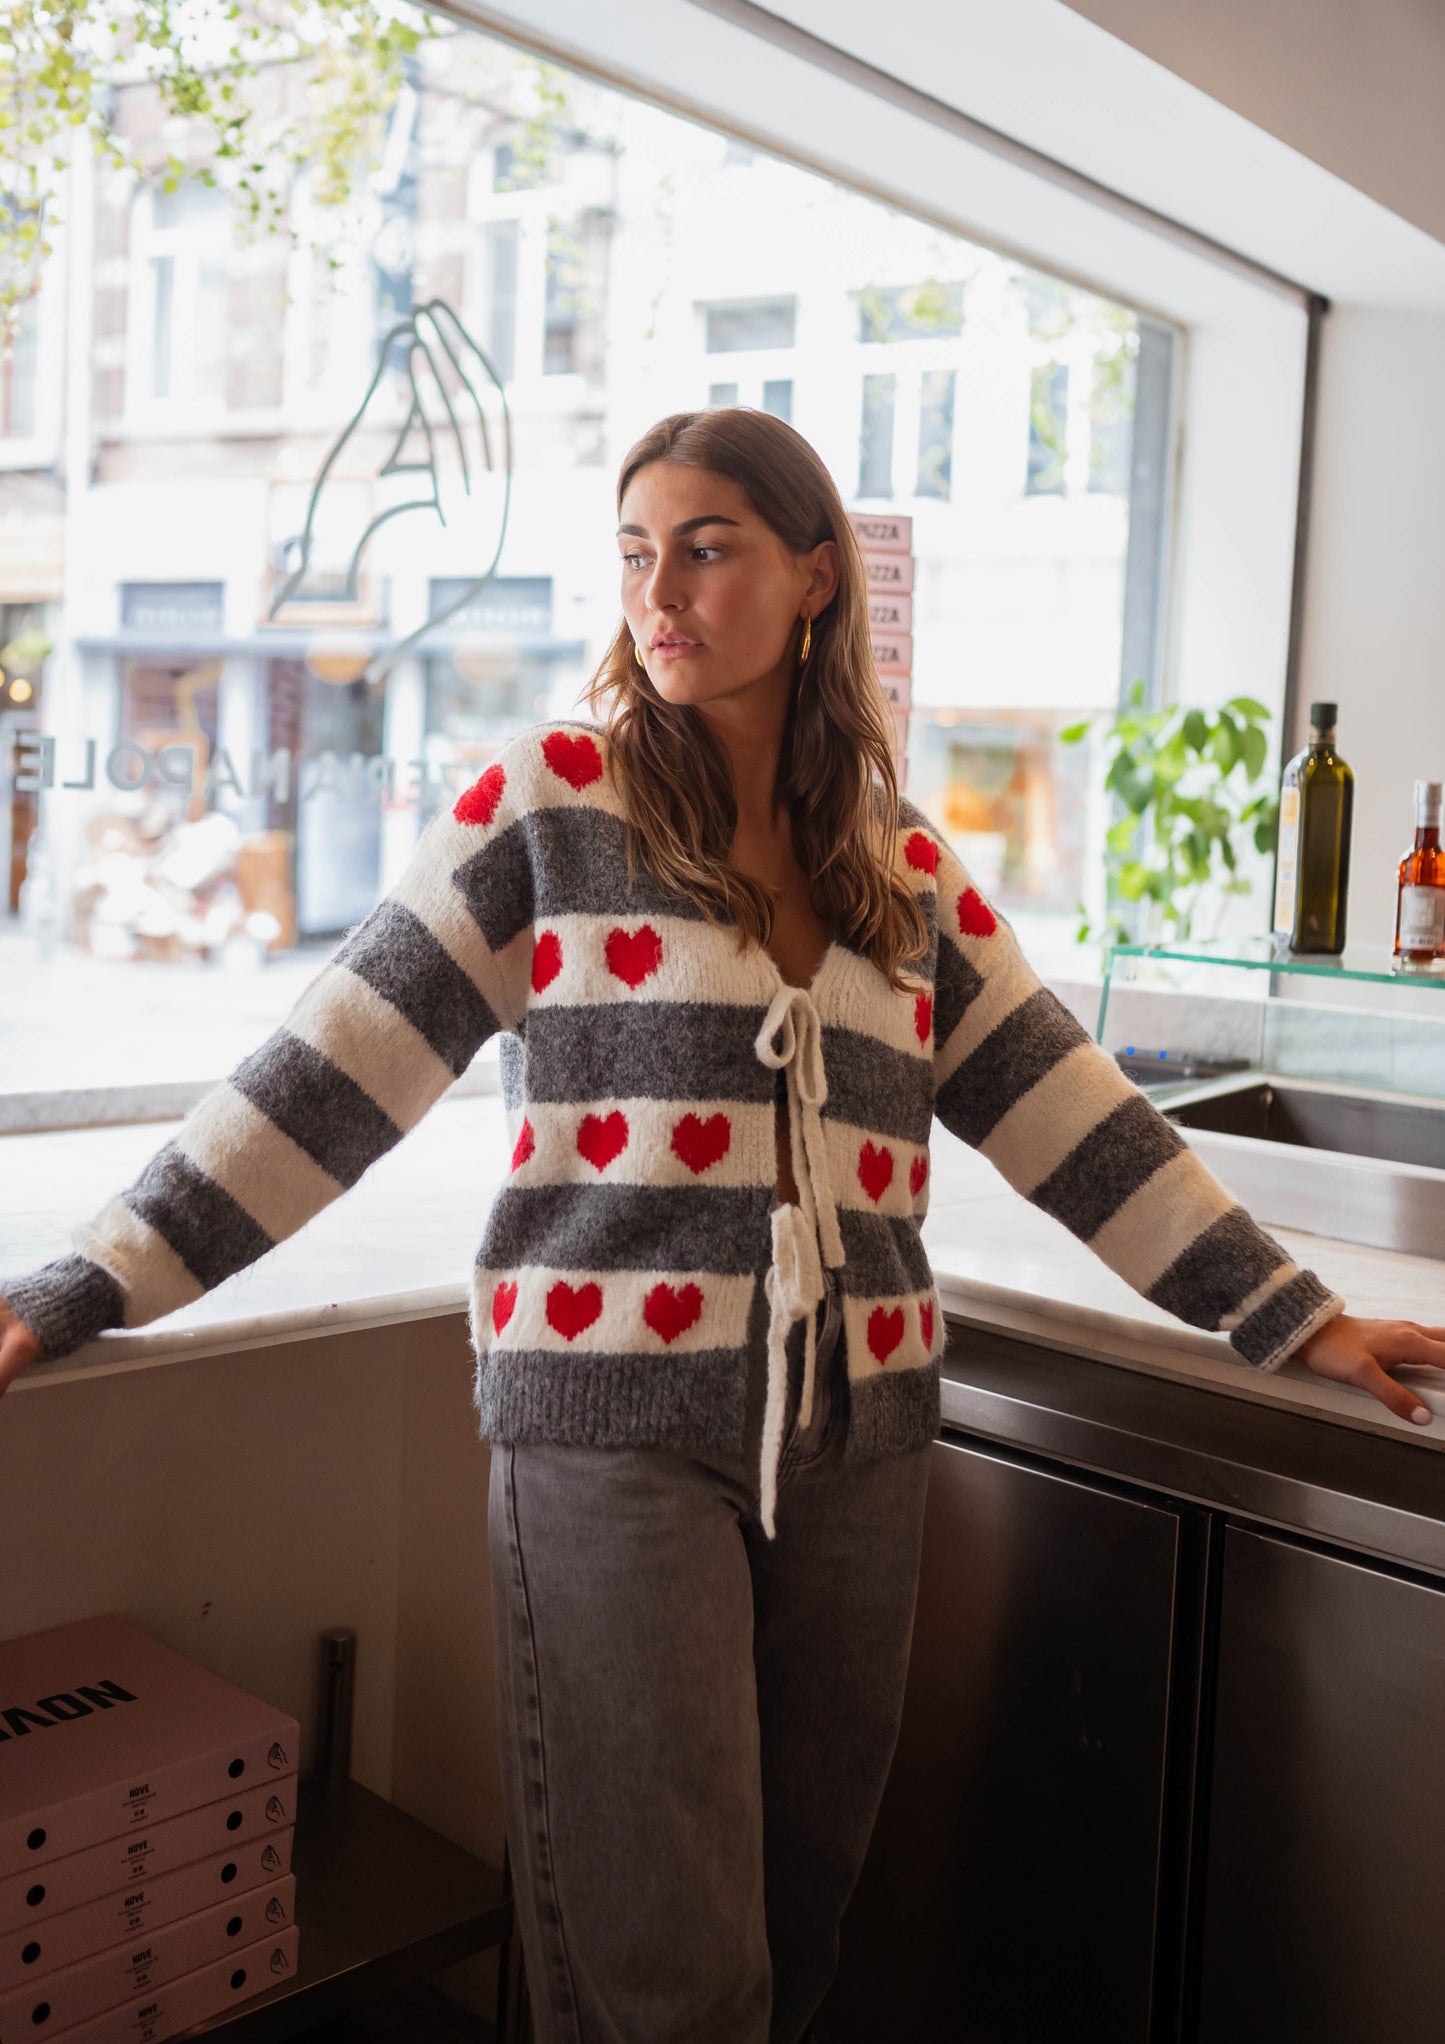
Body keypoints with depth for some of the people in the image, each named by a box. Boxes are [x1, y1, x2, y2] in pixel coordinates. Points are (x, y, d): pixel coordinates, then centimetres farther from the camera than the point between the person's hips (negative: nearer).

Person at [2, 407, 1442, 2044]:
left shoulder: (903, 866, 10)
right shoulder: (549, 800, -1)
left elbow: (1070, 1113, 11)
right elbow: (334, 1067, -5)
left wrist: (1292, 1317, 11)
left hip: (855, 1430, 4)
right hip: (610, 1422, -4)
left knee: (801, 1908, 15)